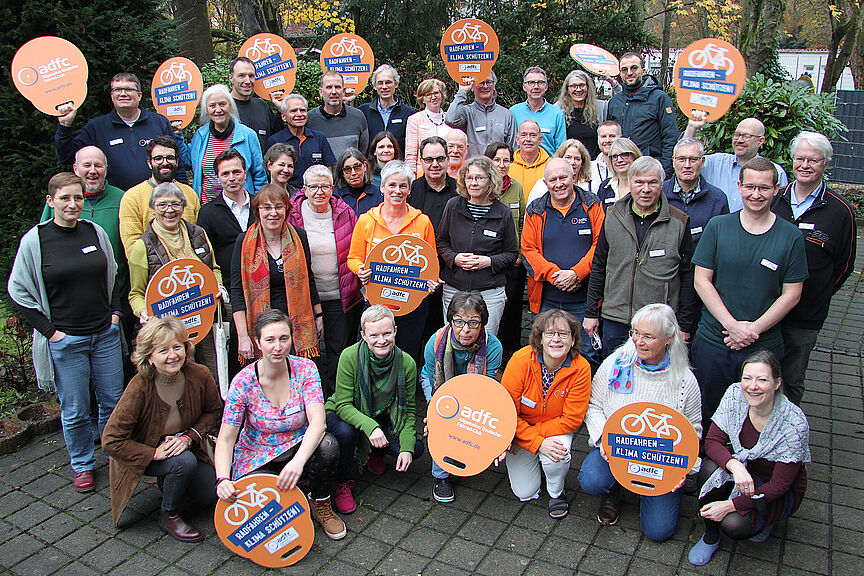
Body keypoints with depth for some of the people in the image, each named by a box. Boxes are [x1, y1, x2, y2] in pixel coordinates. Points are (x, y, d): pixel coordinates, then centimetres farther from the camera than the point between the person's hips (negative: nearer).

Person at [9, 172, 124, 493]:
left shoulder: (95, 232, 3)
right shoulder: (34, 240, -7)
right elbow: (18, 291, -1)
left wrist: (115, 313, 6)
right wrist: (49, 330, -6)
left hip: (105, 334, 3)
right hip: (65, 340, -3)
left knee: (113, 401, 12)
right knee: (75, 410, 6)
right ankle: (81, 465, 27)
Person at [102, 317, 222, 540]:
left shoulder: (200, 376, -20)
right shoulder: (139, 388, -30)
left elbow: (213, 411, -1)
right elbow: (111, 441, -23)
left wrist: (189, 437, -16)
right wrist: (155, 453, -27)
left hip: (183, 445, 4)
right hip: (142, 454, -4)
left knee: (209, 496, -9)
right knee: (185, 462, -32)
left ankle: (168, 480, 21)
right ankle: (168, 516, -4)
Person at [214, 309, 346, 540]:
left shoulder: (305, 369, -13)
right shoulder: (243, 382, -15)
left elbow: (318, 421, -25)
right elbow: (225, 440, -14)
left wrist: (298, 461, -42)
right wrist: (222, 479, -33)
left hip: (299, 450, 1)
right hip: (258, 461, -1)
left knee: (327, 445, -31)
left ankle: (321, 505, -3)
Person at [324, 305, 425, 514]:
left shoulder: (407, 363, -16)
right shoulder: (350, 356, -25)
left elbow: (409, 410, -8)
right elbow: (343, 405, -25)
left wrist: (407, 447, -21)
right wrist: (369, 426, -43)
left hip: (382, 419, 3)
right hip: (341, 415, -3)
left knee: (416, 448, -18)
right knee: (346, 432, -37)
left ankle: (375, 453, 15)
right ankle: (343, 484, -6)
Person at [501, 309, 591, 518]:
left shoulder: (581, 368, -22)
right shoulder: (521, 360, -25)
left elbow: (571, 419, -19)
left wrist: (528, 434, -24)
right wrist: (537, 442, -29)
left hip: (558, 429, 0)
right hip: (520, 428, 0)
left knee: (559, 452, -32)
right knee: (525, 493, -3)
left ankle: (556, 492, 2)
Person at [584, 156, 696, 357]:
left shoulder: (679, 222, -1)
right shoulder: (613, 217, 4)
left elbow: (688, 278, 2)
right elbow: (598, 267, 10)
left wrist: (684, 325, 1)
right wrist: (590, 312, 7)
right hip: (614, 320, 2)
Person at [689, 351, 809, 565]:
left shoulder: (794, 424, -27)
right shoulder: (735, 395, -17)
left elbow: (779, 485, -22)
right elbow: (712, 441, -15)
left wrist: (731, 505, -28)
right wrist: (734, 466, -36)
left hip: (781, 492, -4)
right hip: (742, 467, 4)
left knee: (734, 525, -29)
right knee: (710, 467, -30)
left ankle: (762, 520, 8)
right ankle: (710, 536, -7)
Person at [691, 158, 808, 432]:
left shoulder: (791, 236, -1)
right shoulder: (717, 226, -1)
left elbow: (791, 294, 0)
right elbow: (701, 280, -3)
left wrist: (753, 329, -11)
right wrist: (732, 325, -12)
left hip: (765, 345, 0)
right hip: (713, 340, 0)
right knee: (705, 412, 10)